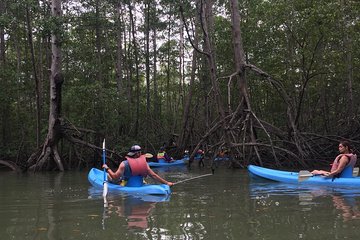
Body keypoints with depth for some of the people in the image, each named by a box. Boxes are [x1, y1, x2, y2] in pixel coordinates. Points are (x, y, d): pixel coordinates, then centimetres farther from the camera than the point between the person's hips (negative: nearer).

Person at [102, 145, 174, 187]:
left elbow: (115, 177, -17)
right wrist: (166, 183, -2)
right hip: (139, 186, 5)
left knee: (108, 175, 16)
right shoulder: (144, 163, -6)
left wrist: (107, 169, -2)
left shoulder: (124, 164, -17)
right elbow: (153, 175, -8)